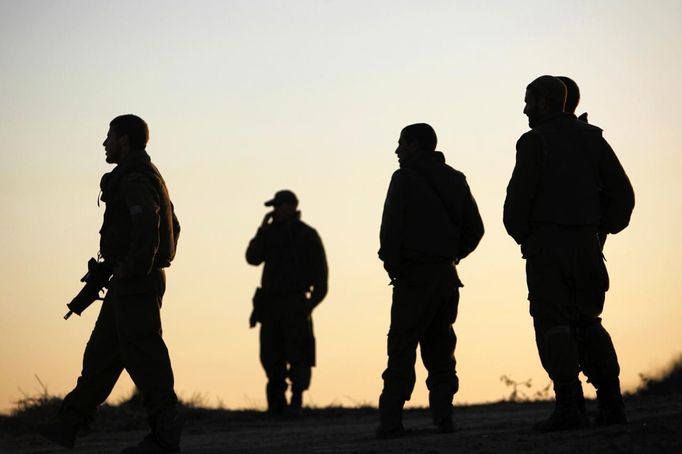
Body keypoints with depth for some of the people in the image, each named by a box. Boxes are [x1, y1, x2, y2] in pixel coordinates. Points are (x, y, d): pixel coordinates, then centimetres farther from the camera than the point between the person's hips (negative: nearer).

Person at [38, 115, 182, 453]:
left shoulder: (134, 180, -14)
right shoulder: (148, 176, 19)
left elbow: (147, 226, -29)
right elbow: (172, 227, 26)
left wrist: (132, 270, -21)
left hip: (134, 283, -11)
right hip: (130, 283, 11)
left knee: (144, 355, -8)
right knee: (101, 352, 11)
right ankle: (69, 425, 15)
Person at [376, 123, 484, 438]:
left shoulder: (405, 178, -6)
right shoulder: (455, 180, 13)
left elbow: (391, 226, -14)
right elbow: (475, 228, 13)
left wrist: (391, 264, -3)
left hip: (414, 274, -6)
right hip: (447, 276, 6)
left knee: (402, 347, -6)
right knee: (439, 347, 11)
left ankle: (391, 420, -10)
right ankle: (443, 416, 4)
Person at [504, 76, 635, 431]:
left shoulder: (535, 142, -7)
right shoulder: (592, 138, 11)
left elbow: (519, 197, -12)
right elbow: (623, 193, 8)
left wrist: (519, 233, 5)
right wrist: (603, 228, 16)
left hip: (546, 242, -6)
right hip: (586, 242, 6)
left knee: (553, 324, -3)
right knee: (587, 322, 13)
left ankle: (569, 405, -12)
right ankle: (611, 404, 5)